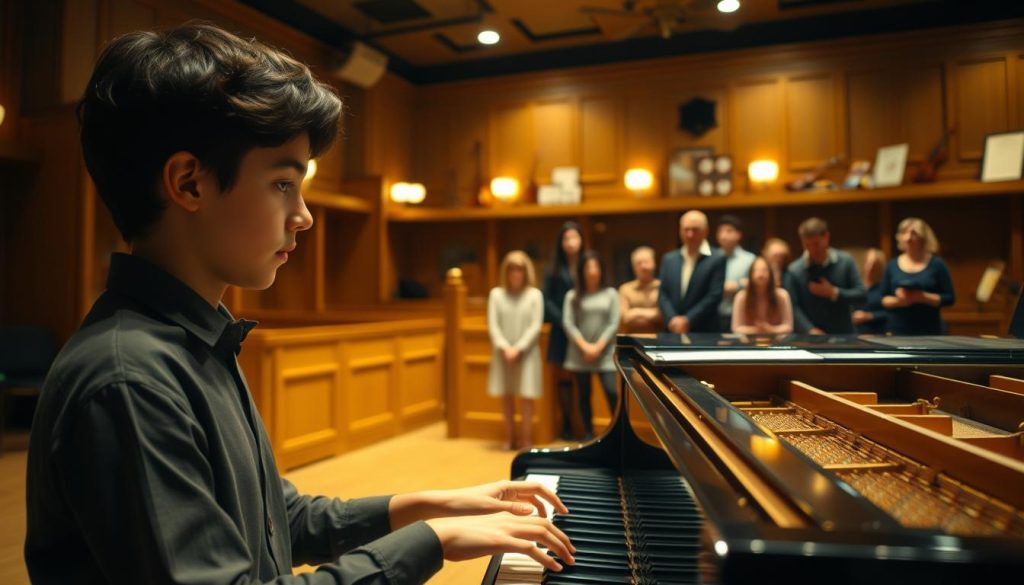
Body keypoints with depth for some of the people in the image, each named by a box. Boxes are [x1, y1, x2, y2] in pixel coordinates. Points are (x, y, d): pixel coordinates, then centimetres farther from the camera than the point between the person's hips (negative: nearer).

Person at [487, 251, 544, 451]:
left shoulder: (534, 295, -1)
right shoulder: (496, 294, 3)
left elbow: (535, 326, -5)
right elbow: (493, 325, -1)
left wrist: (518, 348, -14)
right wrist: (505, 347, -13)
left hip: (526, 352, -2)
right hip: (503, 352, 2)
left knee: (526, 396, -1)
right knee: (505, 395, 7)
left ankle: (526, 439, 8)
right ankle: (509, 438, 18)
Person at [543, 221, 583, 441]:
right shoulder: (554, 270, 5)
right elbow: (547, 299, 1)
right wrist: (563, 320, -11)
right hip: (561, 331, 1)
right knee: (563, 377, 4)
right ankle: (567, 424, 14)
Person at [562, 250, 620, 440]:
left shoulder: (611, 294, 5)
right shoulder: (572, 296, 5)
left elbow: (614, 324, -1)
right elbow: (568, 324, -3)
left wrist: (598, 346, -11)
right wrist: (585, 346, -13)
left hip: (605, 353, -1)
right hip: (580, 353, 1)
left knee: (612, 392, -13)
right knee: (584, 395, 7)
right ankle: (588, 434, 18)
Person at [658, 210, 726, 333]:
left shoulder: (717, 260, -1)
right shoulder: (668, 259, 11)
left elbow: (714, 296, -9)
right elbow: (662, 294, 6)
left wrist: (688, 320, -14)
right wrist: (672, 319, -10)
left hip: (705, 332, -3)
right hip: (673, 331, 3)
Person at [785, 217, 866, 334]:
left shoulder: (845, 261, 0)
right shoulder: (795, 270, -8)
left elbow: (862, 295, -1)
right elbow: (793, 307, -12)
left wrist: (833, 293, -14)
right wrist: (810, 330, -25)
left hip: (844, 335, 2)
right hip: (810, 338, -2)